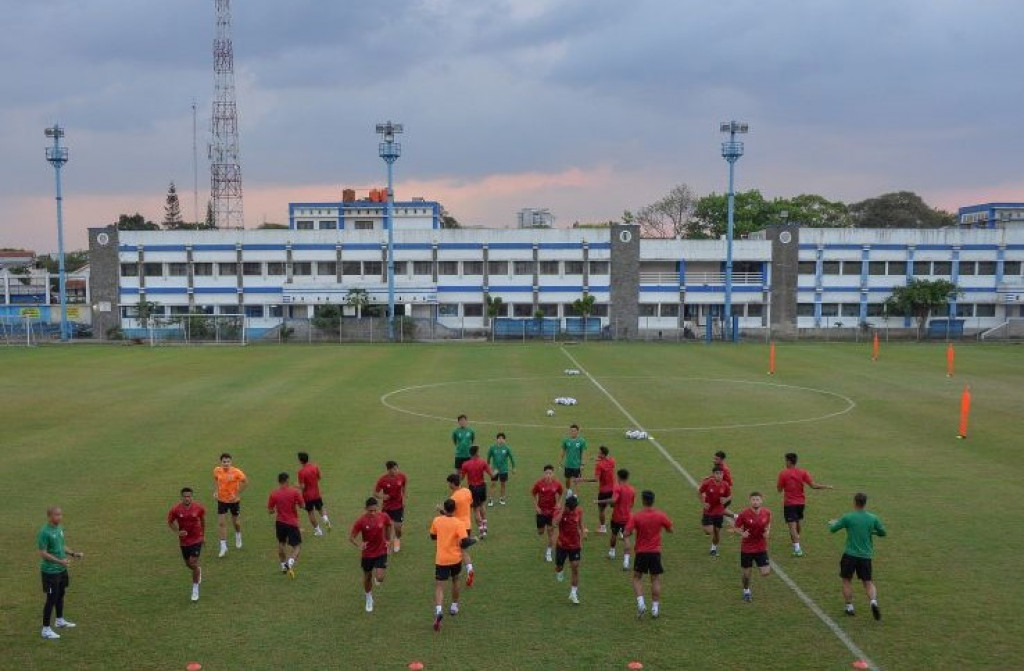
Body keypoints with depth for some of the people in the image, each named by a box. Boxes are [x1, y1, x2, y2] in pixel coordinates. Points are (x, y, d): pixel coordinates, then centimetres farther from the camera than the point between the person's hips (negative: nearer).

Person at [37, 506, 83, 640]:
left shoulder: (60, 528, 4)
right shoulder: (44, 532, -21)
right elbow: (43, 553, -21)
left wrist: (74, 554, 6)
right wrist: (59, 561, -27)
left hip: (62, 569, 8)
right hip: (50, 571, -8)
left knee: (61, 595, 21)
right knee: (51, 599, -1)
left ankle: (60, 621, 39)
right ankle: (46, 629, 11)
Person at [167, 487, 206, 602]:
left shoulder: (199, 508, -13)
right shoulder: (175, 510, -14)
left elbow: (203, 520, 7)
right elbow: (170, 522, 3)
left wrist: (203, 535, 15)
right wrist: (177, 532, -13)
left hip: (196, 539, -2)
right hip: (184, 541, 2)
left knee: (193, 563, -11)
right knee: (188, 564, 16)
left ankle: (195, 588, 5)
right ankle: (198, 570, 52)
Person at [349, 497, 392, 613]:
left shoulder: (383, 517, -15)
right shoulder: (361, 521, -20)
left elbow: (389, 525, 9)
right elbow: (351, 537, -14)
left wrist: (387, 540, 11)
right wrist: (359, 545, -34)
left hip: (381, 552, 0)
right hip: (367, 554, 0)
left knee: (380, 578, -11)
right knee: (367, 577, 15)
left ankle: (376, 575, 27)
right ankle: (369, 599, 41)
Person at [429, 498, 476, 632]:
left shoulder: (437, 520, -4)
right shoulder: (458, 523, -13)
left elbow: (433, 536, 14)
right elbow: (465, 542, -22)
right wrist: (472, 540, 0)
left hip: (441, 559, 0)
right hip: (455, 559, 0)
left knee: (439, 587, -3)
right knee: (455, 580, 27)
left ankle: (439, 610, -27)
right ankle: (454, 606, 38)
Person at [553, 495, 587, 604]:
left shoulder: (579, 512, -6)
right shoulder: (559, 512, -15)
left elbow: (581, 526, 8)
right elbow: (555, 523, -35)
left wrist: (581, 541, 2)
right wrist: (563, 510, -32)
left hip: (575, 545, 1)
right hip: (562, 545, -1)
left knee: (575, 568, -4)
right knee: (559, 567, 11)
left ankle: (573, 593, 7)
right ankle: (559, 572, 50)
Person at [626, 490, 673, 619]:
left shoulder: (636, 516, -12)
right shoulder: (661, 515, -6)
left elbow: (627, 533, -15)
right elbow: (670, 530, 7)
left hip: (641, 552, -1)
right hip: (655, 552, 1)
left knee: (637, 578, 13)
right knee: (656, 580, 11)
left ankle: (640, 603, -3)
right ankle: (655, 608, 12)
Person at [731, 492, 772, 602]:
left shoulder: (767, 512, -7)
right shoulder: (744, 514, -15)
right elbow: (735, 527, -5)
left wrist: (767, 532, -6)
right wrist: (742, 533, -24)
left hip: (761, 548, 2)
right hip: (746, 549, -1)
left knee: (765, 573, -8)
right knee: (747, 573, 8)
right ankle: (746, 592, 36)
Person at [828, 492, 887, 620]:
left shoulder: (848, 517, -9)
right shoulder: (873, 518, -2)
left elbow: (833, 529, 0)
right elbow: (883, 532, 9)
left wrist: (832, 523, 23)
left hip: (850, 554, -2)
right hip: (866, 556, 2)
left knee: (847, 581, 15)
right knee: (868, 582, 10)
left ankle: (849, 607, 15)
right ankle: (874, 601, -16)